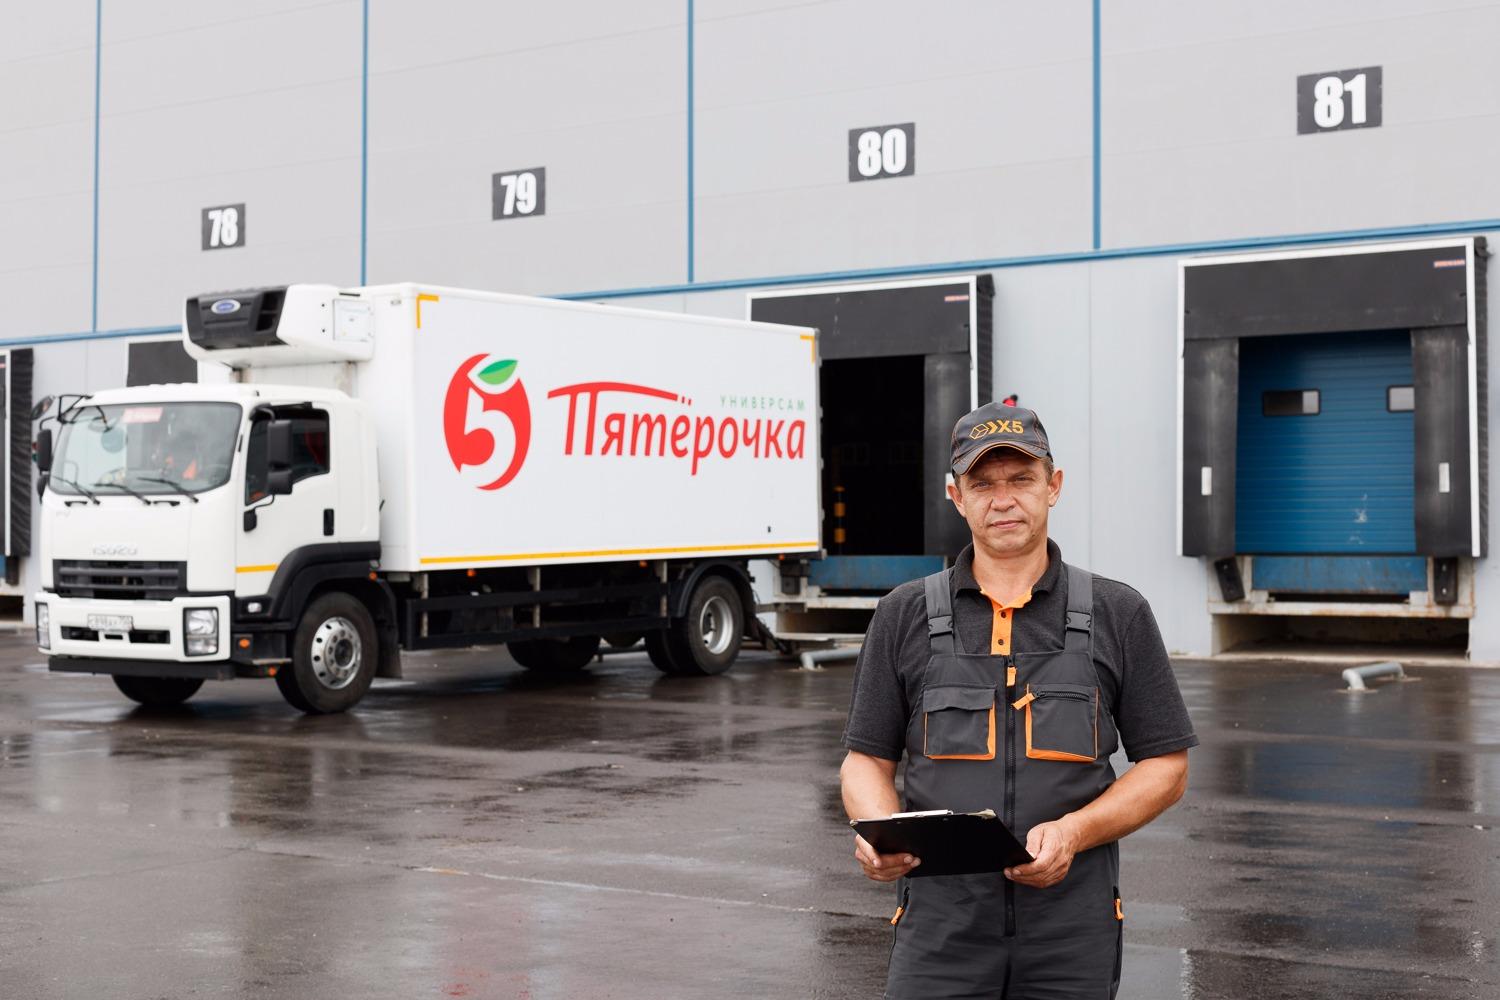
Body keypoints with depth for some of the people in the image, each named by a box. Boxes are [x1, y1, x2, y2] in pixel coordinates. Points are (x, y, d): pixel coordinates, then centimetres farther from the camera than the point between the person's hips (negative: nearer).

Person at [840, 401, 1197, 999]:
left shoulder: (1120, 616, 4)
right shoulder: (904, 615, 5)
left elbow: (1166, 768, 5)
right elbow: (867, 758, 8)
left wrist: (1072, 833, -11)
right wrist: (878, 830, -13)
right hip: (940, 928, 0)